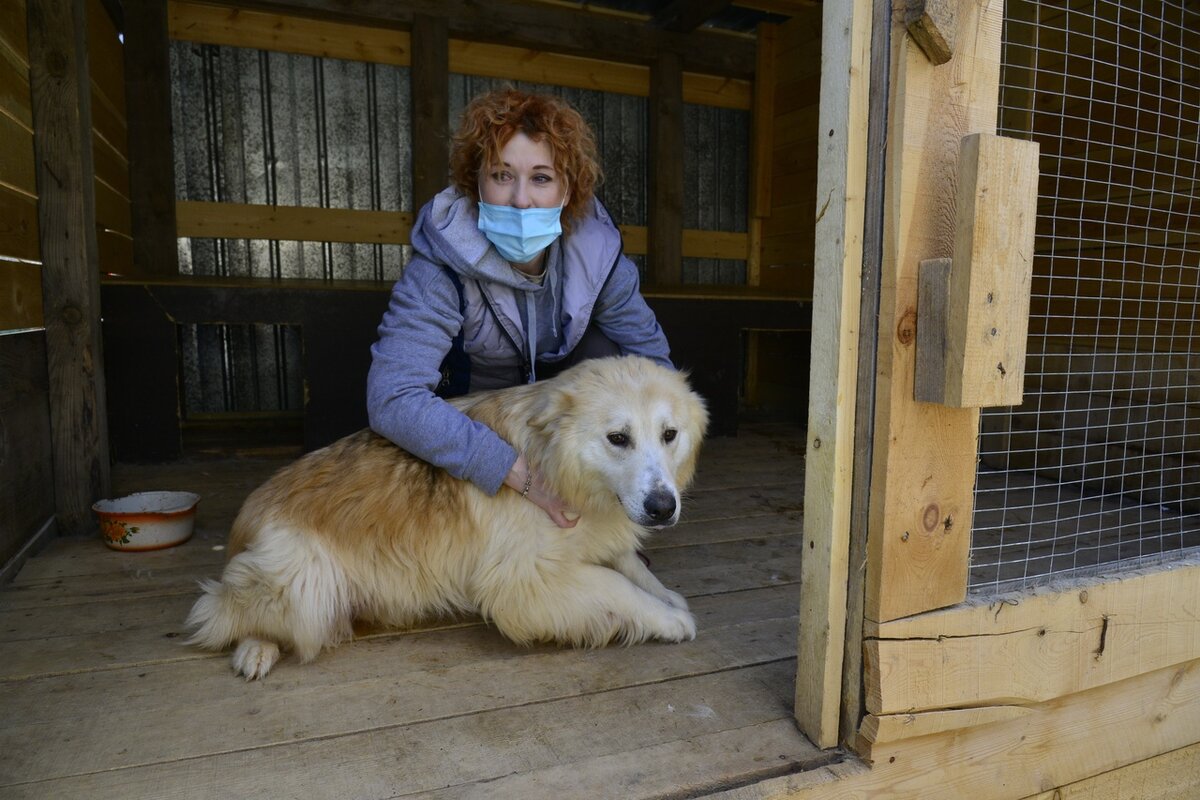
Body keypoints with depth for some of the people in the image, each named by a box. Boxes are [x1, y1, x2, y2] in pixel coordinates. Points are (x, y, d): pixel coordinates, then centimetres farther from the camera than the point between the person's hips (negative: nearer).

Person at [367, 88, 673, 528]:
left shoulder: (596, 249, -22)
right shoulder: (439, 270, -33)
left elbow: (650, 354, -15)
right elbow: (393, 398, -44)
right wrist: (523, 474, -49)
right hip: (470, 404, -3)